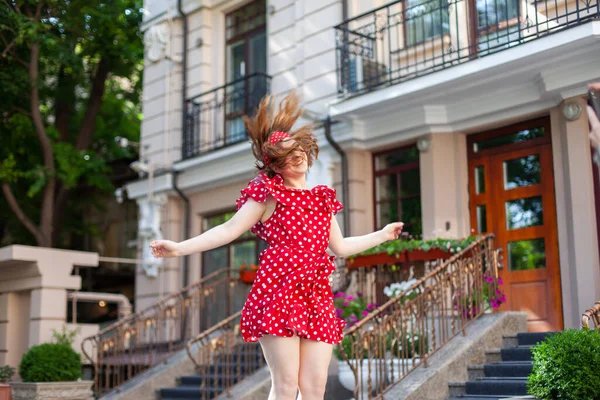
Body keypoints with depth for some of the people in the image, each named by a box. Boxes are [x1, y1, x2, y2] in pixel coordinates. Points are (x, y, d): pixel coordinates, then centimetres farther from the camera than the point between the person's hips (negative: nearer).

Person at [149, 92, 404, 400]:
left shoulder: (322, 199, 19)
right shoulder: (268, 193, 4)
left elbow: (340, 247, 28)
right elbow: (229, 230, -3)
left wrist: (382, 235, 36)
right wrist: (179, 248, -13)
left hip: (316, 297, 5)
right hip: (278, 292, -5)